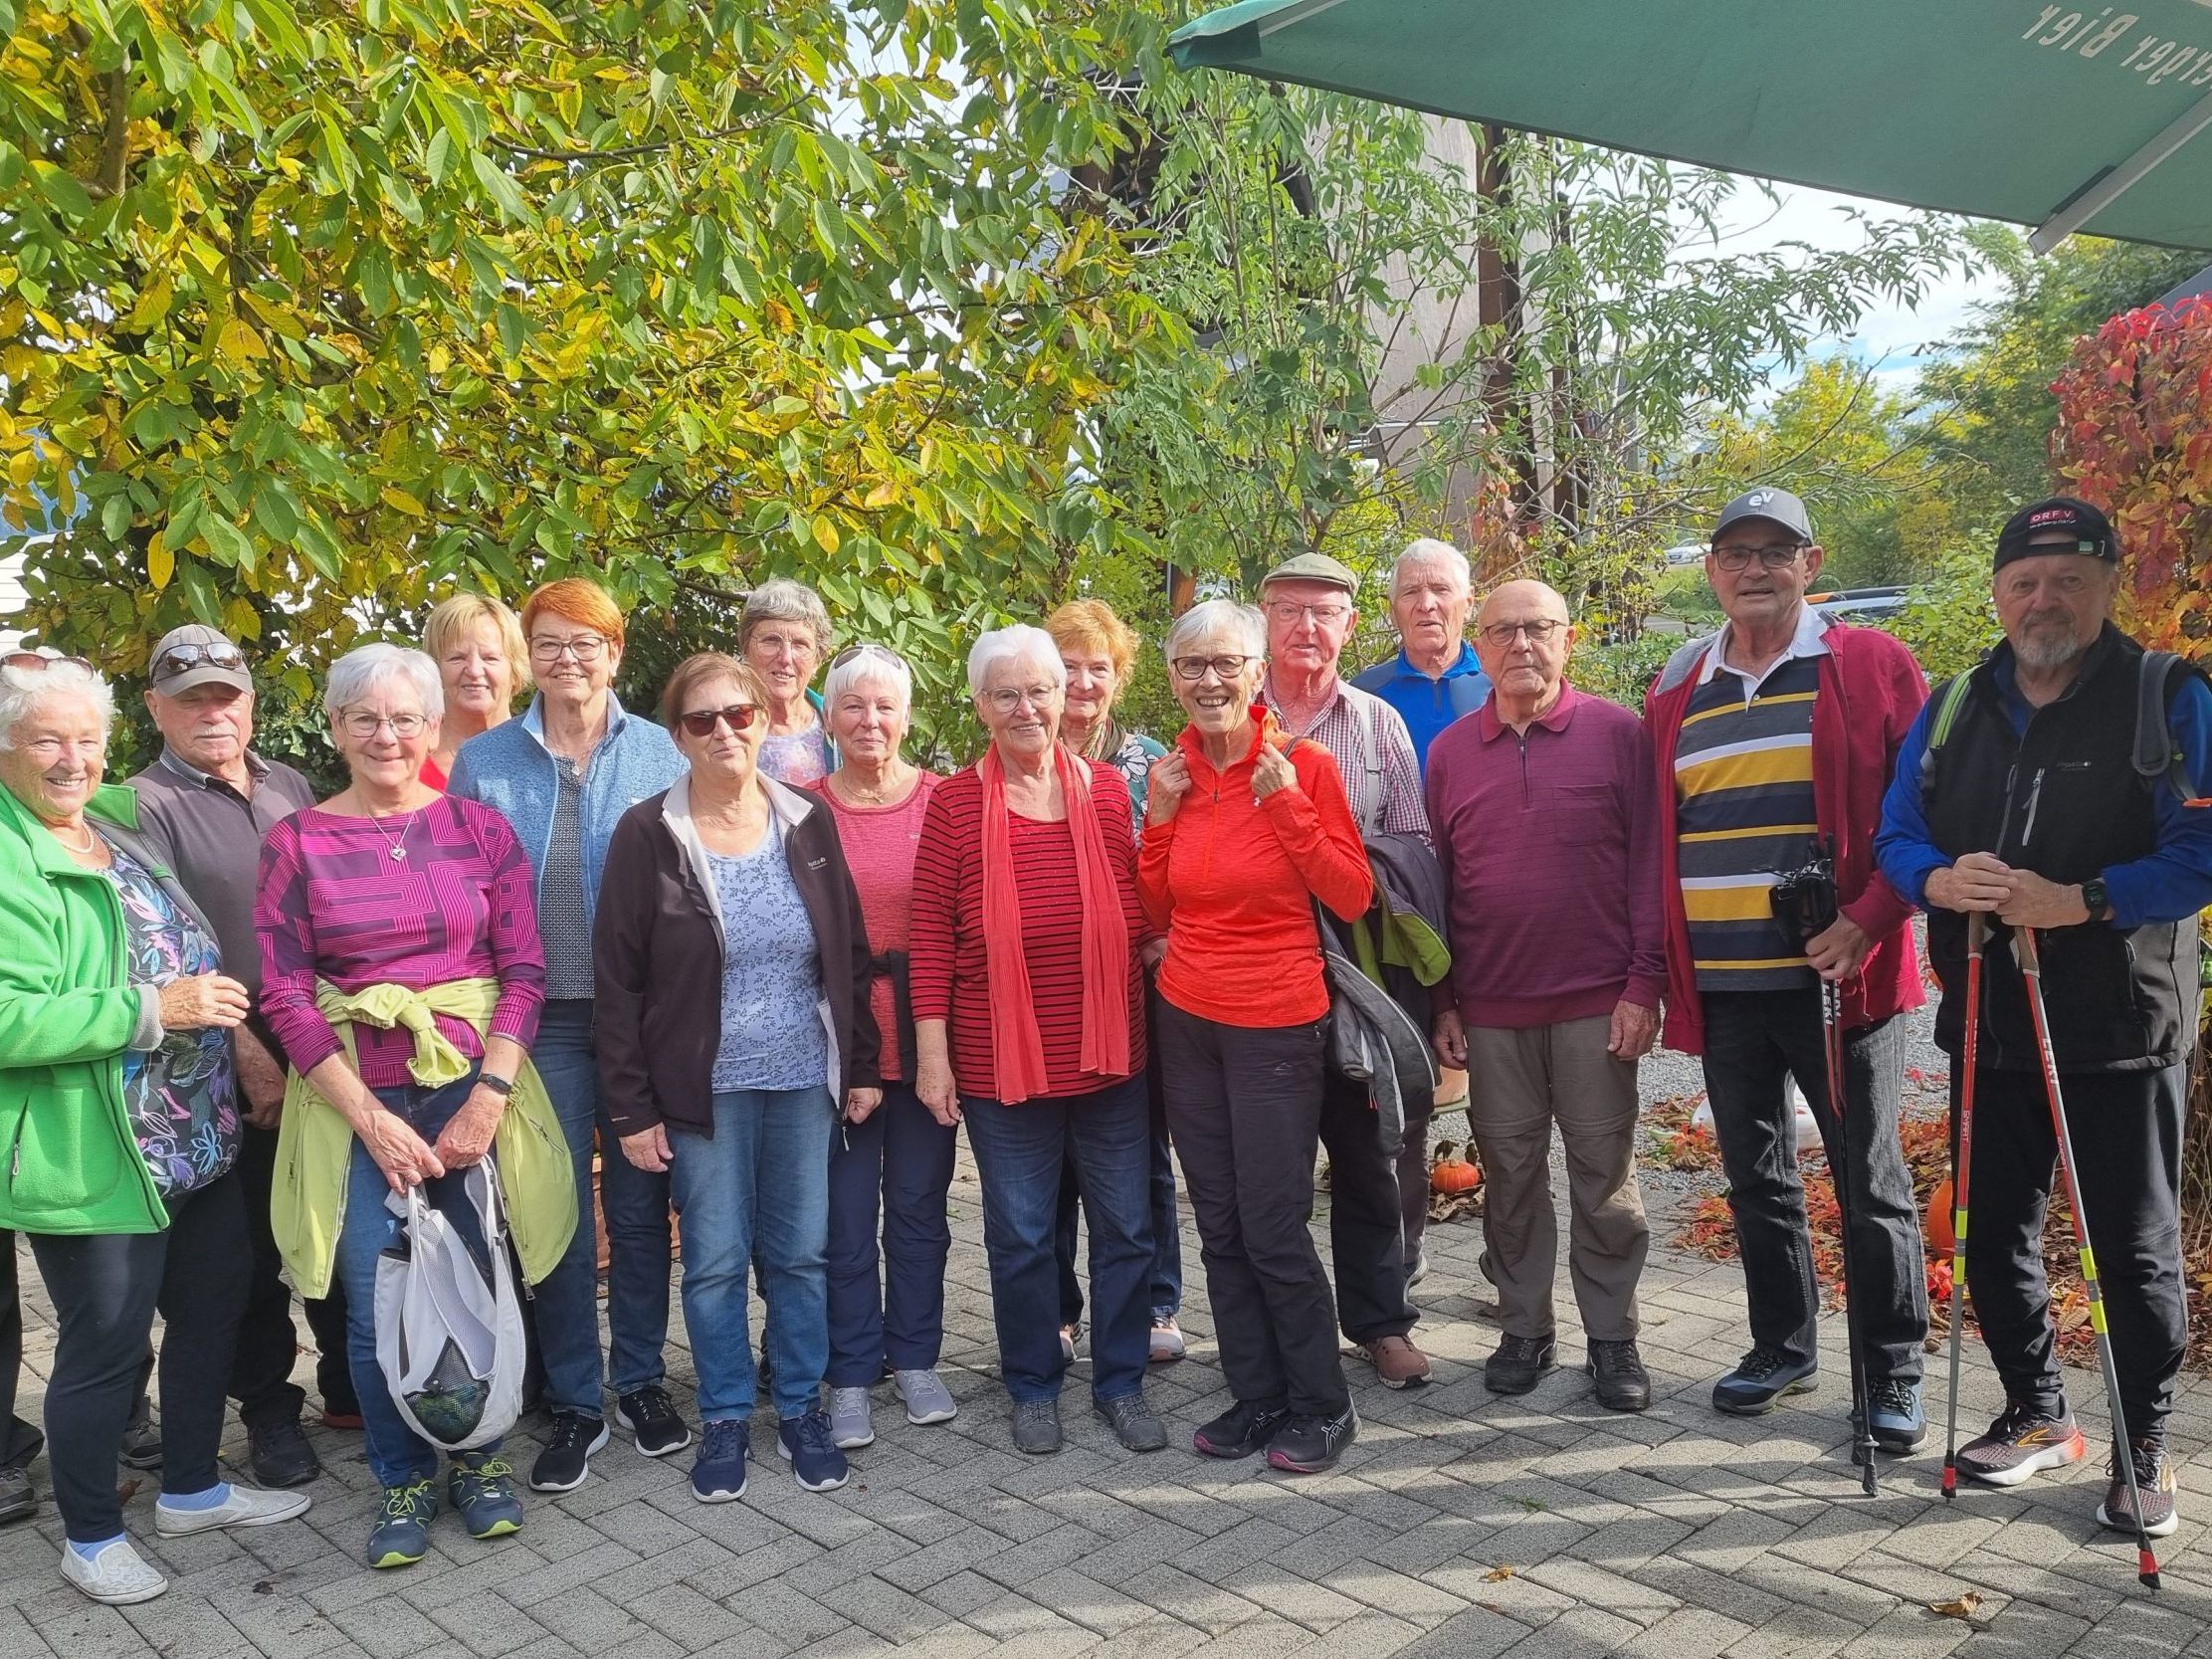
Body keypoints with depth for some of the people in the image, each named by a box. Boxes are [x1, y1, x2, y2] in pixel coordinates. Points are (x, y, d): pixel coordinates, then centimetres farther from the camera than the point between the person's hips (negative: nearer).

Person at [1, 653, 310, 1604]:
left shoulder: (119, 820, 9)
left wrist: (230, 1022, 13)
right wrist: (152, 1011, -27)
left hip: (195, 1140, 8)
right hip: (91, 1160, -8)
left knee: (213, 1310, 19)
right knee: (106, 1347, 6)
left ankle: (191, 1489, 39)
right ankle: (90, 1539, 27)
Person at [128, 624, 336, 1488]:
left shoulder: (291, 787, 11)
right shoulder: (148, 806, -5)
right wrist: (245, 1051, -14)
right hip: (235, 1067, -4)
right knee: (251, 1247, 6)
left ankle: (350, 1386, 28)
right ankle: (267, 1408, 22)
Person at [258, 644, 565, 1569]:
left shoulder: (479, 828, 3)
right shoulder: (297, 842, 2)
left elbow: (525, 970, 0)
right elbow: (283, 992, -2)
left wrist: (487, 1099, -11)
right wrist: (370, 1118, -10)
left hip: (476, 1088, 0)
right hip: (355, 1099, 0)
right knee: (375, 1306, 1)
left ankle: (478, 1458, 28)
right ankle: (402, 1479, 24)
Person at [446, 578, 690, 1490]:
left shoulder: (658, 755, 2)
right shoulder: (485, 762, 3)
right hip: (541, 1016, 0)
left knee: (639, 1205, 10)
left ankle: (640, 1380, 26)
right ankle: (574, 1403, 19)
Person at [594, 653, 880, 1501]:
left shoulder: (808, 823, 2)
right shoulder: (647, 834, -7)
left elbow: (850, 954, 7)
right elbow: (618, 979, -6)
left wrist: (862, 1066, 4)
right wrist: (631, 1107, -8)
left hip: (804, 1081, 2)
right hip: (704, 1088, -2)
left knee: (802, 1254, 10)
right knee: (715, 1262, 7)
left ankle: (802, 1408, 27)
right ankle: (725, 1418, 24)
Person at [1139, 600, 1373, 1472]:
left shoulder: (1304, 764, -9)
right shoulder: (1178, 775, 5)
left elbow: (1353, 897, -10)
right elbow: (1159, 913, 9)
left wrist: (1286, 804, -18)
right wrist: (1162, 816, -4)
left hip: (1277, 1024, -5)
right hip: (1187, 1021, 5)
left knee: (1274, 1230, -3)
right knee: (1220, 1227, 11)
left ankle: (1322, 1406, 17)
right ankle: (1256, 1396, 25)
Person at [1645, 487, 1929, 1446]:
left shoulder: (1872, 666, -1)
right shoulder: (1677, 692, 10)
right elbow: (1654, 839, 12)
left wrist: (1869, 920, -16)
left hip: (1838, 977, -4)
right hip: (1719, 987, 4)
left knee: (1872, 1180, 6)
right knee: (1755, 1177, 15)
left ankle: (1895, 1374, 21)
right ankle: (1783, 1347, 32)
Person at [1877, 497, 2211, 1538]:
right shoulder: (1952, 709, 9)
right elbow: (1895, 836, 7)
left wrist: (2077, 901, -25)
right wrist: (1942, 880, -15)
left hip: (2123, 1025, -4)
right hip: (1989, 1022, 4)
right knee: (1995, 1234, 14)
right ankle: (2037, 1415, 34)